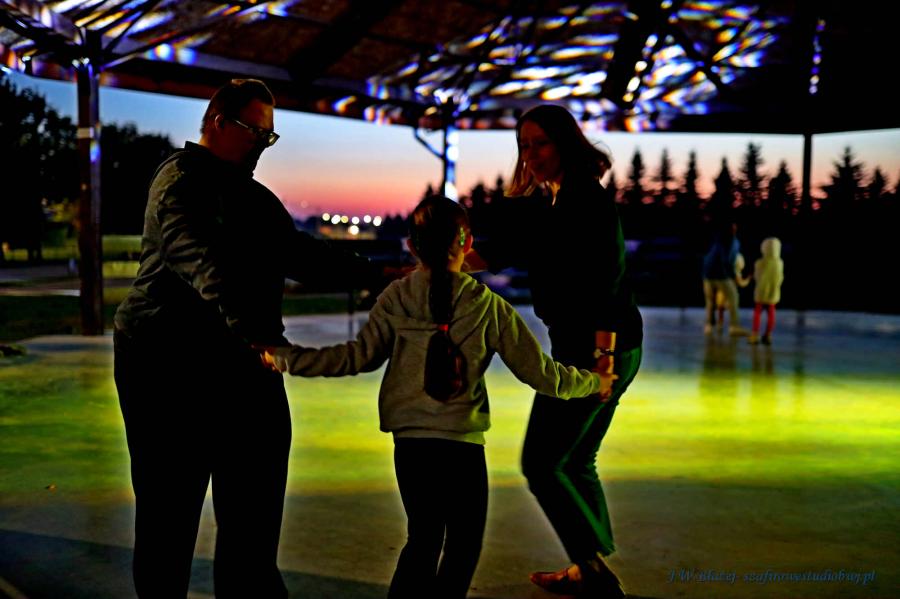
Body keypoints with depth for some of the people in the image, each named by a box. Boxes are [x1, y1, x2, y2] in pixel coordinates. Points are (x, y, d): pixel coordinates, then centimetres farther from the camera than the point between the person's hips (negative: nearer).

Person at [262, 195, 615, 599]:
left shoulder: (395, 299, -3)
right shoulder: (488, 306, -6)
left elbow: (359, 356, -10)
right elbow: (539, 372, -2)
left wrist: (285, 358, -4)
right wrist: (593, 383, 15)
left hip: (408, 441, 3)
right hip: (462, 444, -3)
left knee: (422, 539, 19)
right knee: (463, 546, 16)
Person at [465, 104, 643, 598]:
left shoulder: (590, 203, -15)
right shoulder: (545, 206, 13)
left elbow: (606, 284, -22)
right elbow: (495, 252, 5)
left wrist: (603, 355, -28)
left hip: (600, 347, -10)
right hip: (577, 346, 10)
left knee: (542, 463, -4)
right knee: (573, 462, 18)